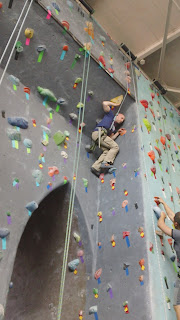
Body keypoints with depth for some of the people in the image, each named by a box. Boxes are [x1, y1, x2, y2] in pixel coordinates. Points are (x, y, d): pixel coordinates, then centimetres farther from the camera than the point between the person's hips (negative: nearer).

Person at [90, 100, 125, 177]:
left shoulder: (113, 127, 32)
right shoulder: (110, 115, 16)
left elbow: (110, 139, 21)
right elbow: (104, 103, 4)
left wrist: (118, 132, 17)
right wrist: (115, 104, 15)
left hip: (97, 135, 8)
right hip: (99, 132, -8)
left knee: (107, 151, -4)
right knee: (115, 147, -12)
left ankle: (96, 167, -14)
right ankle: (106, 163, -23)